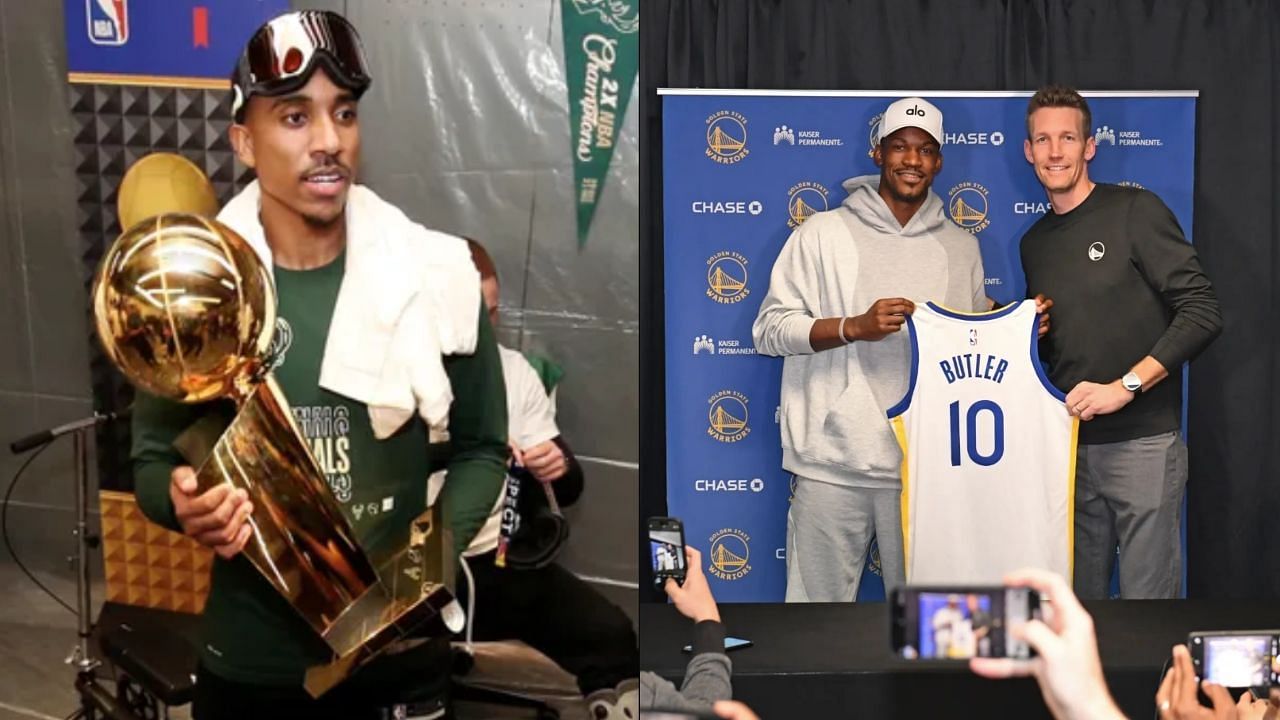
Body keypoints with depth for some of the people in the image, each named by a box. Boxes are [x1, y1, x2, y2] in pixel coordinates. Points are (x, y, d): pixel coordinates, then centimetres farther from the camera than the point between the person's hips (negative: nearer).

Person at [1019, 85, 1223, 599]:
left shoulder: (1135, 211, -4)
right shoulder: (1035, 242, 14)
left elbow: (1202, 311, -11)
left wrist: (1125, 386, -17)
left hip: (1142, 442, -5)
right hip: (1069, 445, 6)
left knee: (1146, 592, -2)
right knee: (1078, 593, 12)